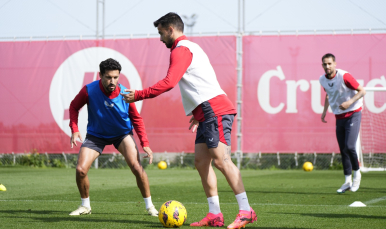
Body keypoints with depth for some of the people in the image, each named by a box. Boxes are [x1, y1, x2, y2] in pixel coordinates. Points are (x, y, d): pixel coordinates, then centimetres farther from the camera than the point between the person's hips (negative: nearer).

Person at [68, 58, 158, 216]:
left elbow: (136, 119, -6)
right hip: (96, 135, 1)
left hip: (122, 133, 0)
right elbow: (74, 107, -3)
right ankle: (85, 206, 13)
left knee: (136, 167, -19)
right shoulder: (89, 91, -23)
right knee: (80, 170, -13)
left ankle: (149, 206, -1)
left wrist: (145, 144, -12)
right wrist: (74, 130, -16)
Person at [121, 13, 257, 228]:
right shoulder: (191, 47, 26)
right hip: (208, 113, 10)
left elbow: (168, 83, -17)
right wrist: (199, 114, 26)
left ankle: (246, 211, -18)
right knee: (201, 161, 5)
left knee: (220, 159, -15)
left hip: (214, 109, -10)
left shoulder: (181, 49, -6)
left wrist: (137, 95, -10)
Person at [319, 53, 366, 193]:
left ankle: (356, 173, 6)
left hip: (353, 114, -6)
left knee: (349, 146, -18)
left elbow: (362, 91, -11)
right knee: (343, 150, 5)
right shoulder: (322, 80, 2)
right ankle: (347, 181, 13)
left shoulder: (344, 76, -17)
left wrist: (350, 102, -24)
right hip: (339, 117, 6)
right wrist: (324, 111, 14)